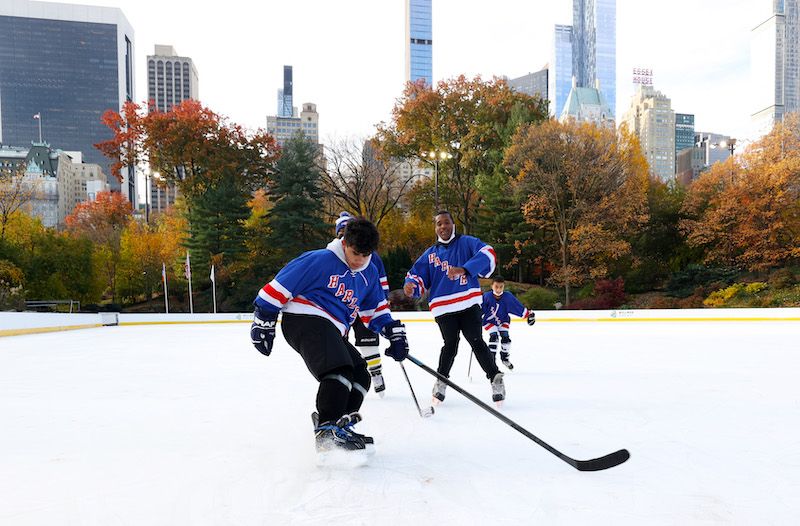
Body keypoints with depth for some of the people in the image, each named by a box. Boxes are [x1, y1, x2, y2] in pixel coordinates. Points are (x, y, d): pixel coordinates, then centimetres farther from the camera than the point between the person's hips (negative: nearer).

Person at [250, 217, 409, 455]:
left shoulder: (369, 273, 12)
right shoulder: (320, 260, -12)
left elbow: (376, 308, 24)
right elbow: (281, 285, -11)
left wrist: (394, 332, 14)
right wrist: (264, 319, -11)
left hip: (331, 332, 9)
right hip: (304, 319, -9)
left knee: (361, 377, 4)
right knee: (339, 370, -27)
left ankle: (339, 426, 12)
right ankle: (327, 431, -24)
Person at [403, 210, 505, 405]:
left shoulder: (467, 242, 5)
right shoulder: (430, 254, 16)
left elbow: (488, 255, -13)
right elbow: (418, 276, 12)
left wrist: (464, 269, -27)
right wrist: (410, 286, -13)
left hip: (468, 303, -2)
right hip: (443, 308, 2)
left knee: (477, 343, -5)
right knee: (450, 345, -1)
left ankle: (496, 378, 10)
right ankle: (441, 381, 19)